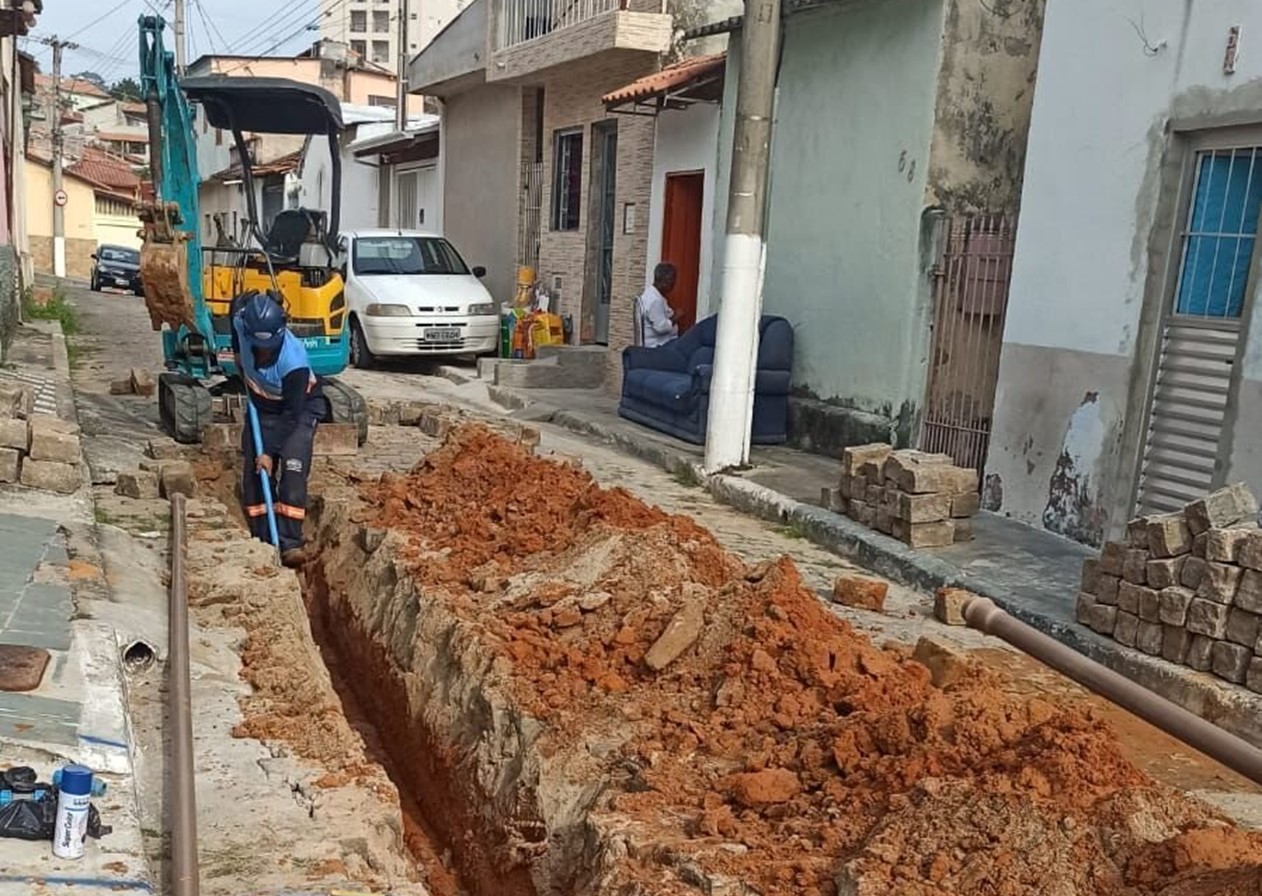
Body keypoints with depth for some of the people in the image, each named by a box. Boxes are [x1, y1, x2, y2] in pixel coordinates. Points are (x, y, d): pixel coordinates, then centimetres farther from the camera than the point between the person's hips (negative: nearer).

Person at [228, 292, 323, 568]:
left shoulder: (294, 361, -37)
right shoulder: (242, 322, -23)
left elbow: (292, 414, -29)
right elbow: (238, 304, 5)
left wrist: (270, 451, -26)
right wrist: (241, 364, 8)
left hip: (300, 410, -5)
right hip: (261, 407, 5)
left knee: (293, 472, -19)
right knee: (253, 473, 0)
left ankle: (290, 544, -19)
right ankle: (263, 542, 6)